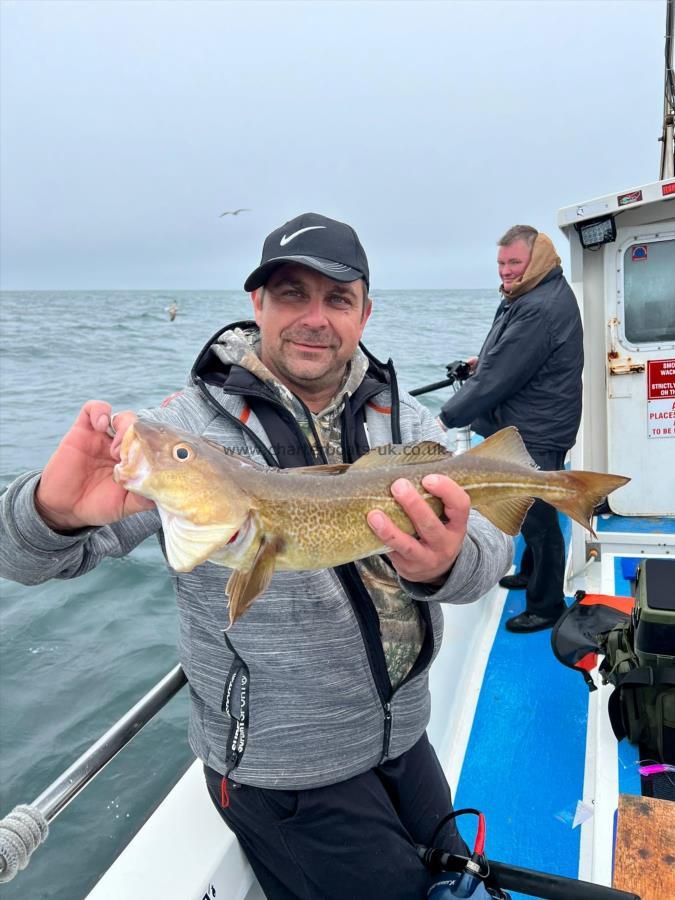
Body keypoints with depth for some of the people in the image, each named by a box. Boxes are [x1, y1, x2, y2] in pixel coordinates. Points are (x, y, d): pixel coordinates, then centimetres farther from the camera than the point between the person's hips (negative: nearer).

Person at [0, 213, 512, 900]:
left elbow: (491, 548, -15)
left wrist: (444, 564, -40)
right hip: (282, 772, -4)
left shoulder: (402, 419, -3)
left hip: (402, 738, 5)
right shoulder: (192, 425, -17)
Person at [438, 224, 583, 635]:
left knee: (537, 516, 0)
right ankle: (532, 572, 44)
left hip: (537, 435, -11)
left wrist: (448, 417, -19)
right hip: (526, 428, 11)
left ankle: (546, 606, 15)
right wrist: (485, 360, 9)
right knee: (533, 511, 24)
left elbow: (499, 377, -25)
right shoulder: (537, 296, 11)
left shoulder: (540, 309, -24)